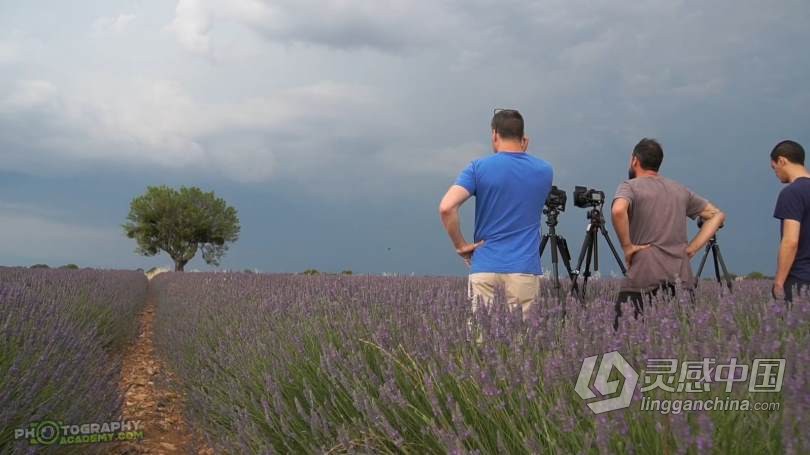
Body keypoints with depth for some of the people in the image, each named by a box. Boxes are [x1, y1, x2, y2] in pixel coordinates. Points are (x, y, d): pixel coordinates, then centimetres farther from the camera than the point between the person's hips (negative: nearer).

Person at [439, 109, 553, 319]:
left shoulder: (479, 168, -2)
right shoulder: (544, 171, 7)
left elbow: (446, 207, -15)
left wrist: (460, 245, -2)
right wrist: (523, 152, 26)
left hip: (485, 268, -1)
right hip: (524, 270, 1)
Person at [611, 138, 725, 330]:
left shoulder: (631, 187, -1)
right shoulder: (680, 190, 17)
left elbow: (618, 211, -24)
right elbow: (716, 215, 21)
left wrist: (627, 246, -11)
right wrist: (691, 248, 12)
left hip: (644, 280, -5)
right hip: (682, 279, 5)